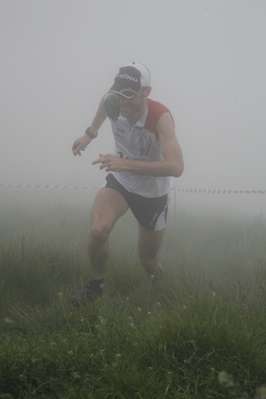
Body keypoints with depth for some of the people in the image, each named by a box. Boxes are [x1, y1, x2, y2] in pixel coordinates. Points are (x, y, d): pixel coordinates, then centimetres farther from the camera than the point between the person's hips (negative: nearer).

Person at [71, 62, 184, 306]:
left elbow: (176, 167, -44)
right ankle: (96, 287, -1)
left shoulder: (161, 117, -32)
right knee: (98, 230, -27)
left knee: (148, 261, 10)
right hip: (119, 183, 3)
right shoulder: (112, 103, -19)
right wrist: (90, 134, 18)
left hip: (153, 194, -2)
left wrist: (126, 163, -47)